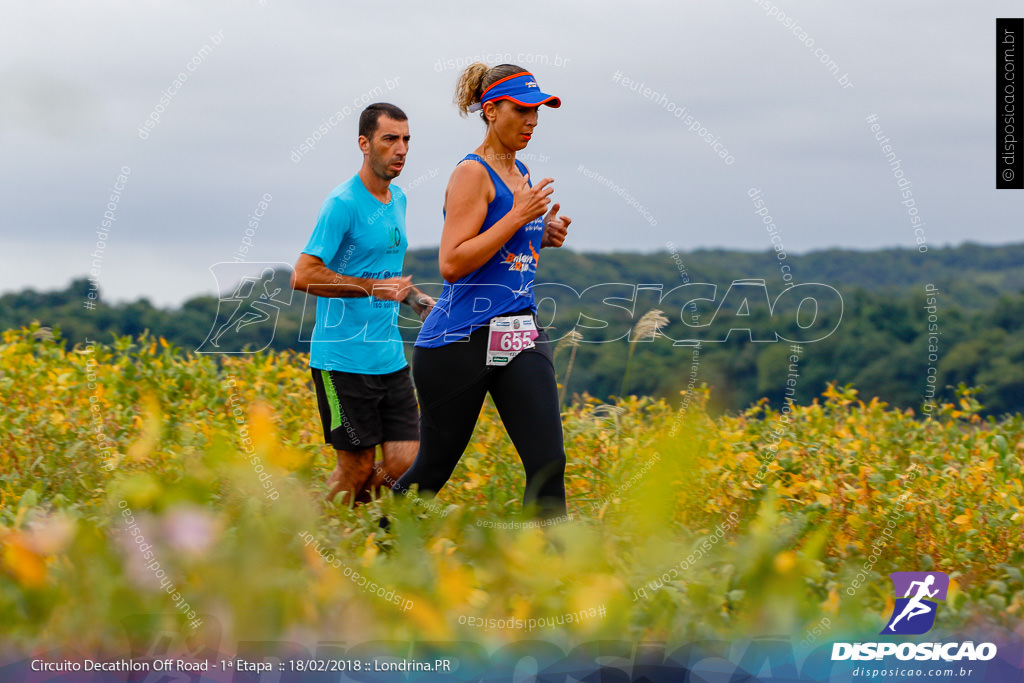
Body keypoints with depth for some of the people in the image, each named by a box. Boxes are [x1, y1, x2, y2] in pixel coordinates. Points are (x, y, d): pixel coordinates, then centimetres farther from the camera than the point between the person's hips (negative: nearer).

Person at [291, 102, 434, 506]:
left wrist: (418, 300, 12)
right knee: (357, 468, -3)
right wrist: (373, 287, -25)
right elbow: (303, 276, -19)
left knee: (405, 464, 1)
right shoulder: (343, 204, -12)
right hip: (344, 360, -7)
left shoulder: (398, 200, 14)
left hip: (390, 357, 7)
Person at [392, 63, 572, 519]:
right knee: (434, 467, 6)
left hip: (519, 336, 7)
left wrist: (544, 236, 8)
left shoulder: (520, 174, 15)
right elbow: (452, 264, -18)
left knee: (548, 461, -8)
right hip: (461, 339, -7)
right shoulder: (472, 174, -10)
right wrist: (519, 215, -17)